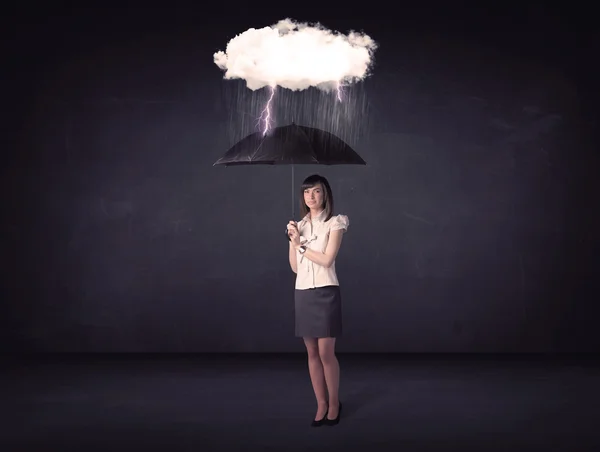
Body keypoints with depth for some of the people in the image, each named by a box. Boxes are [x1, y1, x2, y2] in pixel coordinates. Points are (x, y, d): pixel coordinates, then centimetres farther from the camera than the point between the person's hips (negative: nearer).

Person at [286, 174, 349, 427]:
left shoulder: (334, 223, -2)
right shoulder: (299, 225, 13)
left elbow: (327, 259, -13)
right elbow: (295, 267, 10)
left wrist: (301, 245, -5)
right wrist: (293, 241, -2)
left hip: (325, 292, -5)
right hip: (303, 293, 5)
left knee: (326, 353, -5)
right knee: (312, 353, 7)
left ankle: (334, 402, 12)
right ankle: (321, 404, 14)